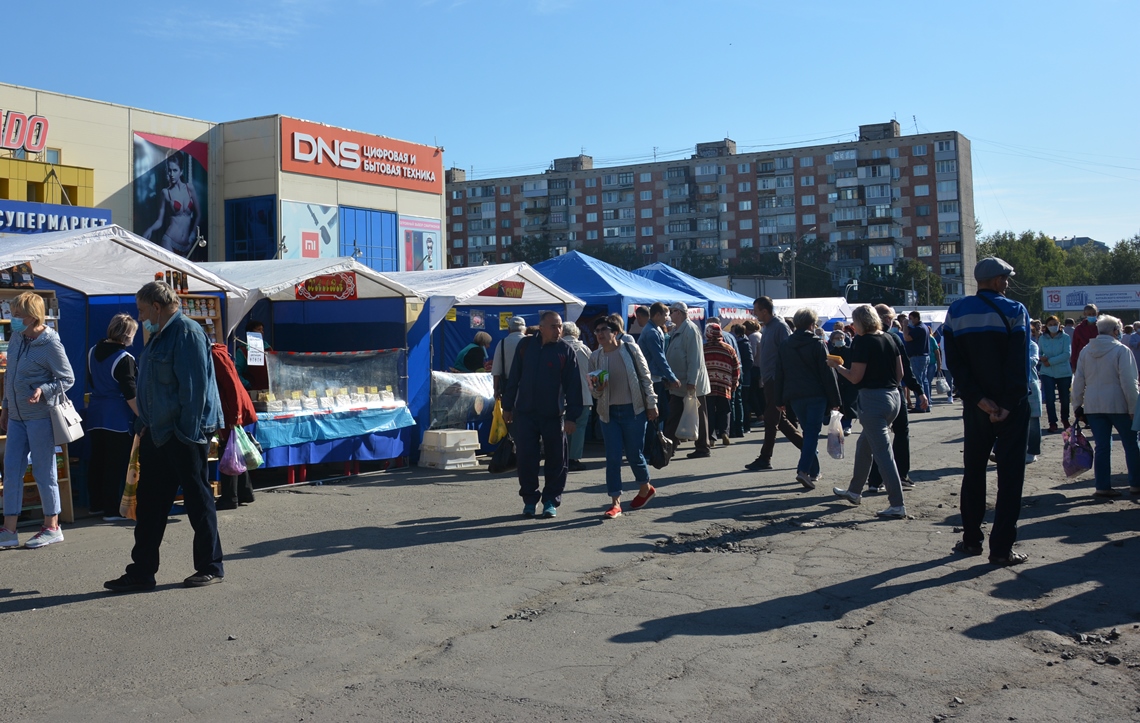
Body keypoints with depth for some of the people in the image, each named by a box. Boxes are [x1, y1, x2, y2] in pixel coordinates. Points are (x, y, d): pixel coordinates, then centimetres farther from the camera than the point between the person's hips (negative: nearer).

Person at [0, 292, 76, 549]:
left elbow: (68, 379, -10)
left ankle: (52, 527, 13)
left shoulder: (50, 344, -14)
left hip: (40, 417, -7)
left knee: (44, 471, 1)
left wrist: (43, 391, -26)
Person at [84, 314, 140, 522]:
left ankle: (95, 504, 24)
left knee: (96, 461, 14)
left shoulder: (93, 352, 8)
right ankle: (112, 510, 0)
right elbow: (130, 394, -17)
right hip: (118, 418, -8)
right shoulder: (124, 358, -15)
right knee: (117, 464, -2)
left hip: (95, 413, 8)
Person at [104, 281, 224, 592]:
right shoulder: (159, 336, 15)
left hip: (183, 433, -10)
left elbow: (195, 388, -20)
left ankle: (211, 567, 12)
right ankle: (142, 571, 18)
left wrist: (188, 432, -21)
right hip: (158, 432, 10)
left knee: (197, 498, 1)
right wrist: (144, 424, 15)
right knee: (149, 500, 10)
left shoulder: (188, 333, -15)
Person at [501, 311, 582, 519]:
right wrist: (507, 406, 9)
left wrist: (571, 416, -8)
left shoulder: (567, 351, -2)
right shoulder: (525, 346, 4)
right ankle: (529, 499, 17)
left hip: (554, 415, -1)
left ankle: (551, 501, 17)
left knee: (556, 459, 4)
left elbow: (573, 386, -3)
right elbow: (514, 378, 10)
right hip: (525, 413, 1)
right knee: (526, 457, 3)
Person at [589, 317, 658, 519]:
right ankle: (615, 502, 2)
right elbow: (594, 390, 10)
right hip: (609, 412, 2)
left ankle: (646, 488, 32)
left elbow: (645, 377, 1)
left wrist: (651, 404, -1)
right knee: (612, 457, -2)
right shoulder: (595, 357, 4)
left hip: (633, 410, -2)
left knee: (634, 455, 5)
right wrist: (597, 389, -13)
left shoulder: (630, 349, -3)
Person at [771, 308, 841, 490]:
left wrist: (780, 400, 15)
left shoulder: (785, 346, 8)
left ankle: (814, 471, 20)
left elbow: (779, 374, 10)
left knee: (808, 432, 16)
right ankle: (804, 470, -19)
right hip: (816, 395, -4)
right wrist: (834, 400, -2)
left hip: (794, 396, 5)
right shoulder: (818, 344, -6)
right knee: (812, 433, -4)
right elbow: (828, 374, -6)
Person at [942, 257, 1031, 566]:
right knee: (1010, 475, 2)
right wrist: (1007, 405, -13)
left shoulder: (956, 312, 3)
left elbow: (955, 363, -5)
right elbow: (1020, 364, -15)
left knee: (973, 471, 15)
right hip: (1011, 407, -3)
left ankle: (971, 539, 20)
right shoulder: (1014, 310, -7)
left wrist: (979, 399, -8)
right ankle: (1002, 548, 2)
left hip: (976, 405, 3)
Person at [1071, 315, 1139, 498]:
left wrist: (1077, 404, 13)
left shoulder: (1086, 350, 6)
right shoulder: (1121, 350, -9)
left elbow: (1078, 381, 8)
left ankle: (1103, 486, 5)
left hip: (1093, 406, 4)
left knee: (1102, 446, 6)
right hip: (1118, 405, -4)